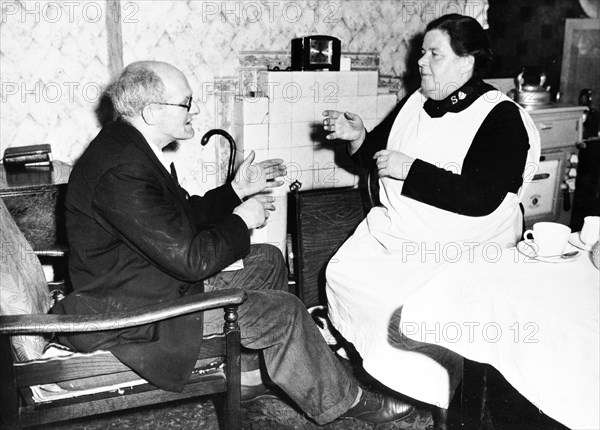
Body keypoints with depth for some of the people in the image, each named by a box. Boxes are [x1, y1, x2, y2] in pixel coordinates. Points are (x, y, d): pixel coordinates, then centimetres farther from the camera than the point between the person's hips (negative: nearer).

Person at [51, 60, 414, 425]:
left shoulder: (128, 146, 2)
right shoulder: (122, 173, -30)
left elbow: (182, 215, 12)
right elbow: (190, 259, -29)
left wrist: (236, 191, 4)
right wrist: (240, 221, -13)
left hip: (165, 270, 10)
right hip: (131, 308, -10)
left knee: (269, 261, 14)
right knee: (283, 312, -10)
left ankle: (252, 370, 23)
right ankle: (341, 400, 13)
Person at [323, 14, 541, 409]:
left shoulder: (502, 117, -12)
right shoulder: (415, 103, 8)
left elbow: (481, 198, -24)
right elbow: (379, 157, 21)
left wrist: (408, 169, -22)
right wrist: (357, 138, -2)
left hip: (458, 247, -7)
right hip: (392, 229, 7)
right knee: (341, 275, -6)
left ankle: (424, 391, 4)